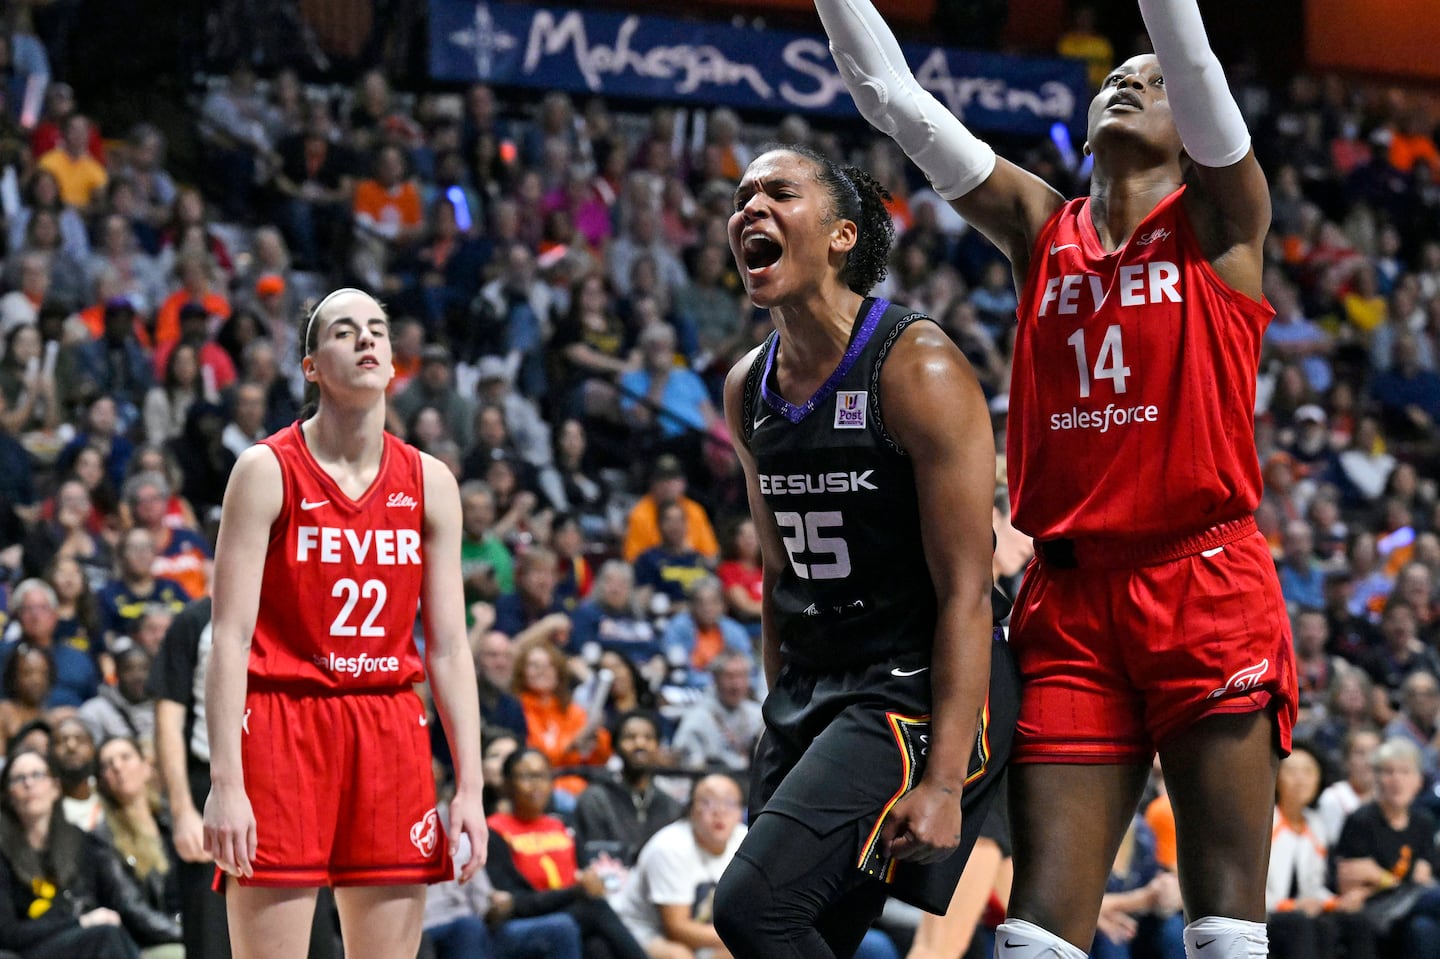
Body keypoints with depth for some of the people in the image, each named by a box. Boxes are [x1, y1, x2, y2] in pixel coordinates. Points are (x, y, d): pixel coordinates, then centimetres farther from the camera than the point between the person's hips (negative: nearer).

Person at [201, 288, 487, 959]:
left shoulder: (429, 482, 9)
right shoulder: (267, 470, -3)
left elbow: (449, 647, 9)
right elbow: (230, 636, -7)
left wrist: (469, 785, 2)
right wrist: (225, 781, -15)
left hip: (391, 730, 4)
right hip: (282, 722, -4)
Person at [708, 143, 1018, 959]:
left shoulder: (919, 369, -14)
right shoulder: (749, 388, 9)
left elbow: (965, 593, -17)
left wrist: (945, 779, -22)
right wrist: (781, 728, 19)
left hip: (914, 691, -8)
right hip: (812, 692, 8)